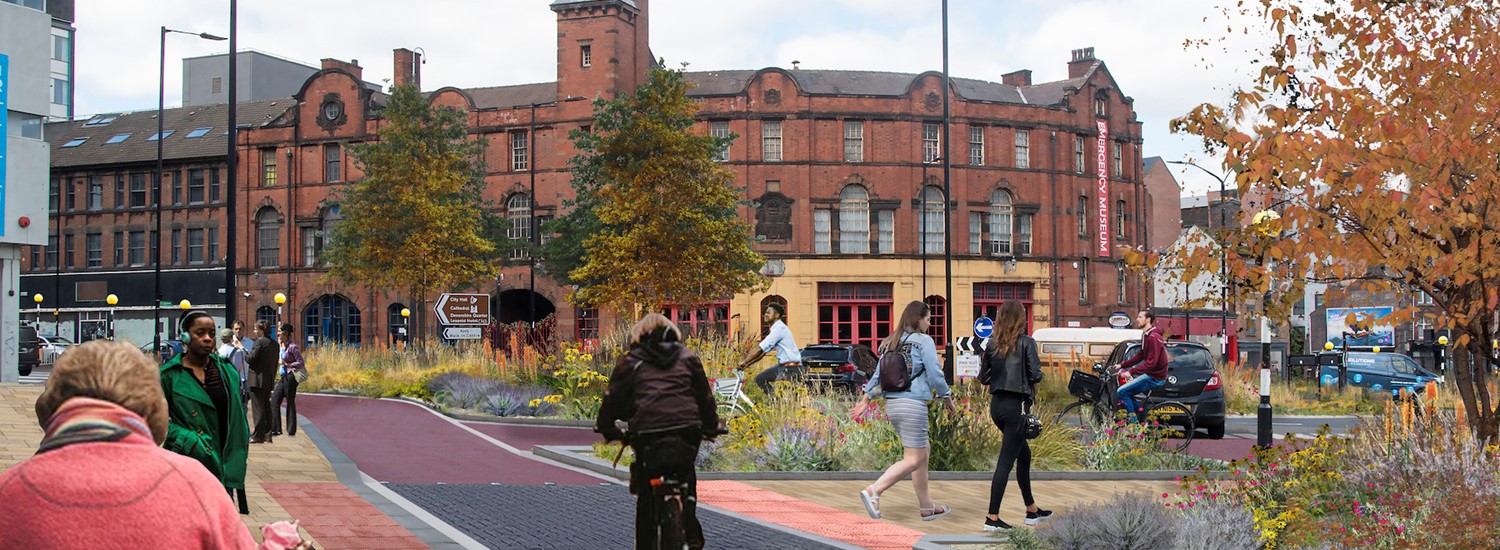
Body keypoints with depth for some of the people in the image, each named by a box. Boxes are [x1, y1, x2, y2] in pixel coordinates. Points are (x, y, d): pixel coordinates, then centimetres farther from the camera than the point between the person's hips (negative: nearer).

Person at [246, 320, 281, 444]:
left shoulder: (260, 342, -12)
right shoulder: (275, 344, 11)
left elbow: (251, 358, -15)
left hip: (257, 379, -7)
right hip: (269, 380, 8)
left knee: (258, 408, -4)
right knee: (266, 407, 12)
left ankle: (258, 436, -2)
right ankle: (267, 435, 13)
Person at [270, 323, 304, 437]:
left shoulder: (292, 347, -13)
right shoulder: (283, 346, 11)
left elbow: (301, 362, -14)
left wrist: (287, 364, -19)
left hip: (290, 376, -9)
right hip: (283, 377, 9)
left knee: (290, 402, -1)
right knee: (275, 399, 3)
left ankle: (291, 430, 7)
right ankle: (276, 429, 5)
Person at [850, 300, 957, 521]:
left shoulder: (892, 343, 13)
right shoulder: (923, 341, -6)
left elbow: (879, 373, 13)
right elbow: (935, 374, -8)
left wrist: (865, 399, 17)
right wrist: (948, 398, 4)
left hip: (892, 404, 8)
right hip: (912, 404, -8)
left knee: (923, 452, 17)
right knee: (913, 460, -4)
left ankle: (926, 507, 21)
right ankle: (873, 491, -17)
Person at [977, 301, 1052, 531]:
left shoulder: (992, 344, 5)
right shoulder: (1026, 342, -9)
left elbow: (983, 377, 7)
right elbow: (1035, 375, -12)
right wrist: (1028, 377, 9)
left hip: (996, 404, 6)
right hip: (1016, 406, -6)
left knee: (1024, 454, 21)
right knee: (1006, 461, -4)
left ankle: (1032, 510, 31)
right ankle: (992, 518, -5)